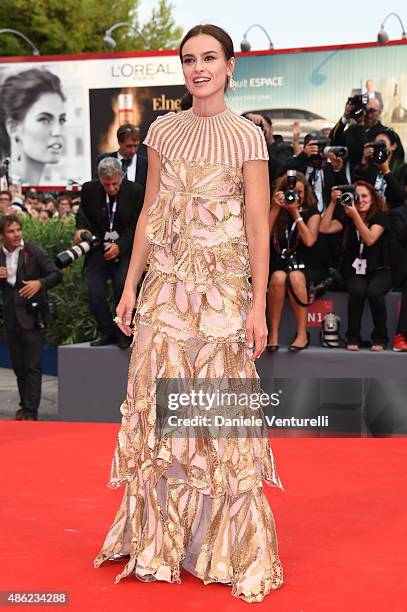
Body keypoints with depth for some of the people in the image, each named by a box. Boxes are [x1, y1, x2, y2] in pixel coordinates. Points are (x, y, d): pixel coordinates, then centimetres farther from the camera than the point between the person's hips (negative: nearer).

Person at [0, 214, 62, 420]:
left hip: (32, 316, -5)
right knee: (18, 366, 12)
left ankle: (31, 411, -4)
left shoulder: (33, 250, -5)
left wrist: (39, 283, -25)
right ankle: (24, 406, 22)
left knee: (33, 366, -5)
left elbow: (56, 275, -7)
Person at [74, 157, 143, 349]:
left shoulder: (135, 191, -5)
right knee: (95, 293, -15)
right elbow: (82, 212, 17)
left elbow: (138, 225, -4)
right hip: (98, 250, 2)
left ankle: (124, 332, -5)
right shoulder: (89, 189, 0)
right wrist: (81, 228, -6)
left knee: (124, 285, -25)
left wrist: (120, 245, -16)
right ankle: (107, 332, 6)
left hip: (125, 250, -2)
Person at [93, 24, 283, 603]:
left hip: (222, 285, -4)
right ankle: (160, 539, 21)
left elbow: (258, 225, -5)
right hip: (166, 285, 4)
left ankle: (229, 547, 16)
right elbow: (149, 213, 11)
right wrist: (131, 285, 6)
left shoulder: (247, 136, -3)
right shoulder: (163, 130, 9)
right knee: (157, 411, 6)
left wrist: (258, 306, -10)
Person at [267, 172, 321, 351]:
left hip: (305, 268, -1)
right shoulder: (276, 212, 12)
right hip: (279, 266, 1)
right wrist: (275, 209, -6)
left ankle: (302, 334, -30)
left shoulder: (312, 213, 9)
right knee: (278, 277, -35)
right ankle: (273, 334, -29)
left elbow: (310, 240, -9)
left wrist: (295, 212, -8)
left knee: (295, 277, -36)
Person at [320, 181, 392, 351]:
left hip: (379, 271, -2)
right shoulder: (346, 218, 8)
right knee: (357, 290, -33)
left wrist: (355, 215, -23)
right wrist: (333, 202, -10)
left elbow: (370, 239, -17)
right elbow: (325, 228, -8)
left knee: (374, 291, -34)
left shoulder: (380, 217, 0)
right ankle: (353, 337, -17)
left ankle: (380, 338, -14)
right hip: (355, 272, 2)